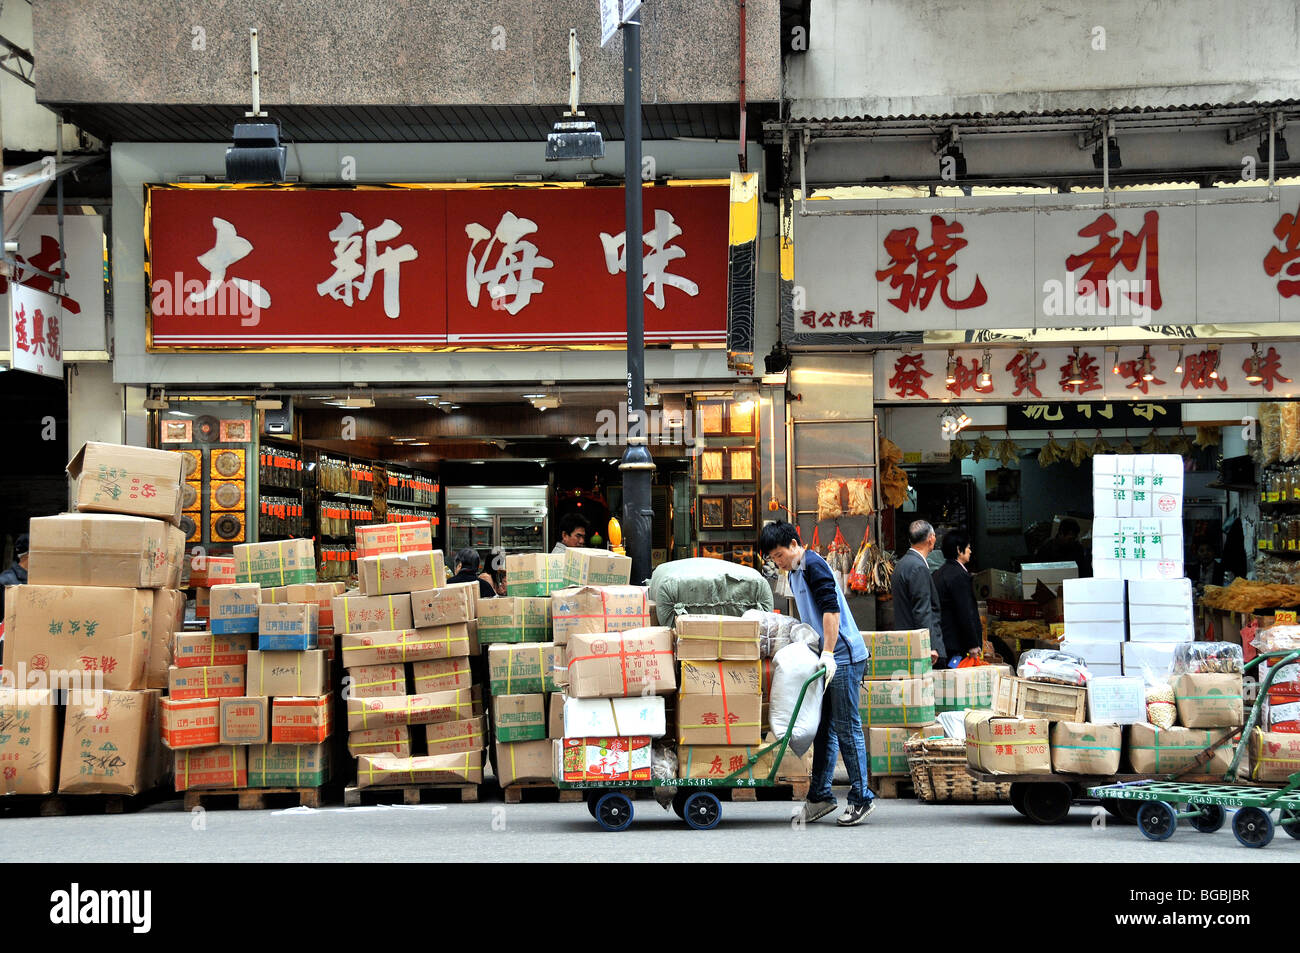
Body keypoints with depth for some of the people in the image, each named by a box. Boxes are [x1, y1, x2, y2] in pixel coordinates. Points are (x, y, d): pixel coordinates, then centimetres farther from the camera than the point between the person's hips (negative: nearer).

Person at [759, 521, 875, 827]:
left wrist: (828, 655, -24)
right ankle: (820, 796, 17)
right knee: (823, 729, 11)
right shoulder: (795, 574, 18)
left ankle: (862, 799, 0)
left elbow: (831, 609, -21)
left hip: (843, 656, -10)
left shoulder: (813, 566, -12)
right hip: (825, 660, 10)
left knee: (847, 728, -6)